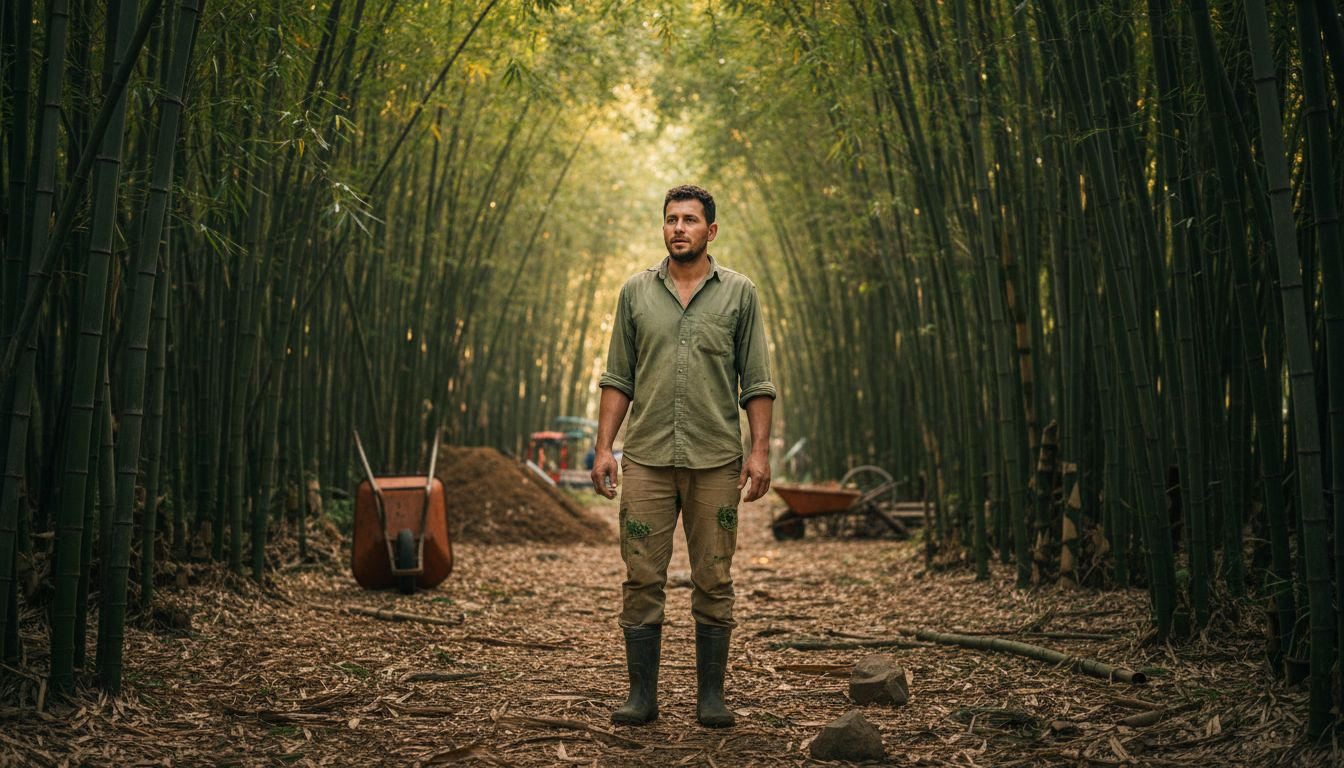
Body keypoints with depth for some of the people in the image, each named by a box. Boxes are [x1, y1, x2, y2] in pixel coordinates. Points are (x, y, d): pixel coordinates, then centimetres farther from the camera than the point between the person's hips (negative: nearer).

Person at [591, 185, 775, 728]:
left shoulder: (739, 293, 5)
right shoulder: (636, 291, 9)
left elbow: (756, 382, 3)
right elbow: (618, 377, 9)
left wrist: (760, 450, -6)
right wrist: (604, 447, 2)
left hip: (715, 460, -1)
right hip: (646, 459, 1)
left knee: (713, 582, 4)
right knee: (642, 580, 1)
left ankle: (711, 695, 13)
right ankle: (642, 695, 10)